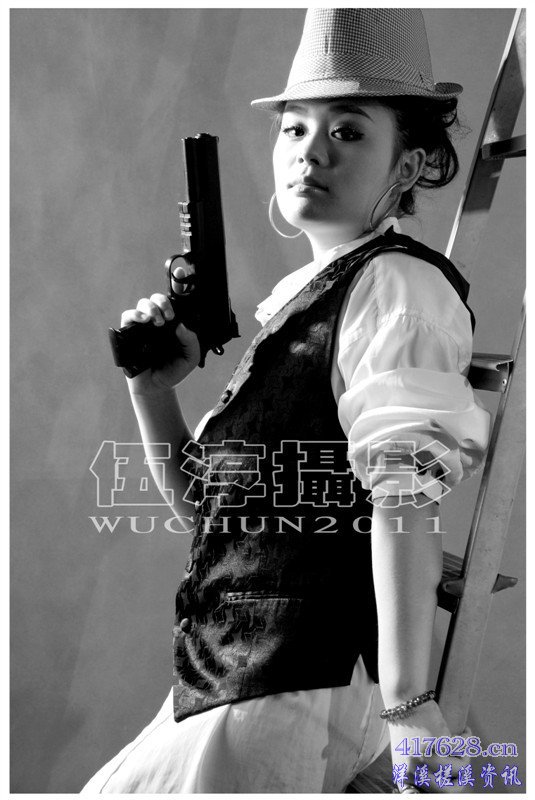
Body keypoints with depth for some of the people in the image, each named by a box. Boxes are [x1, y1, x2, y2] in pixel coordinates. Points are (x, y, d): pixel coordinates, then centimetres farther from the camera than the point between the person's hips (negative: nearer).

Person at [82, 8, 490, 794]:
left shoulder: (399, 286, -10)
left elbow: (406, 490, -22)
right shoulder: (297, 301, 14)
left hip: (302, 685, -8)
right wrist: (153, 388, 3)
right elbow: (205, 503, 16)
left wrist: (406, 699, -26)